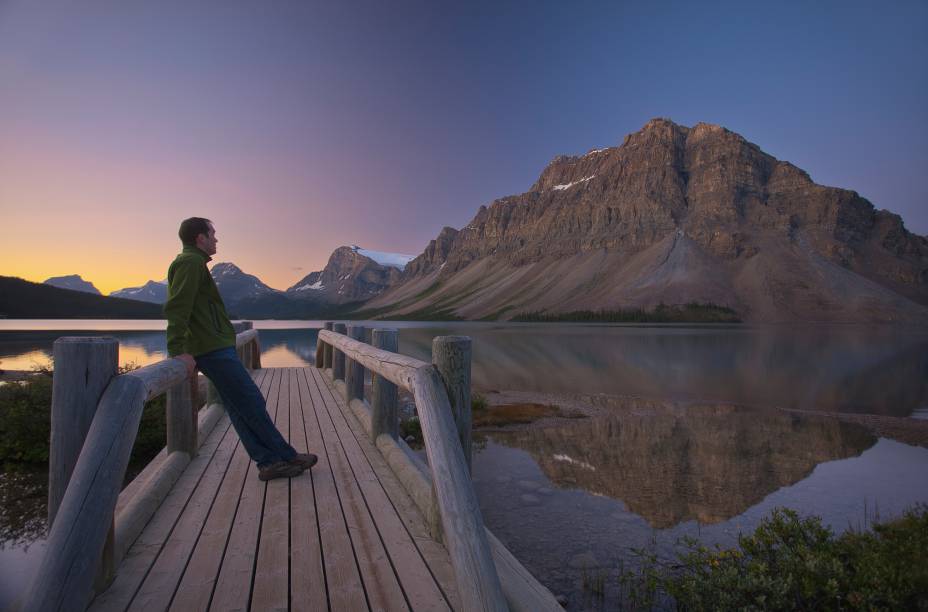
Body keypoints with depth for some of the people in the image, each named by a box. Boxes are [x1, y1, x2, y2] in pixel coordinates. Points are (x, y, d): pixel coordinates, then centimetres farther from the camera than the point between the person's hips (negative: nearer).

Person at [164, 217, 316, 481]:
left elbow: (179, 309, 27)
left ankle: (269, 462, 11)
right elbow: (177, 308, -23)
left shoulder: (190, 262, 21)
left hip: (212, 347, 11)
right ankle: (286, 456, 4)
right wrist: (179, 350, -29)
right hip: (213, 348, -11)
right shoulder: (191, 263, -12)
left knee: (240, 408, 8)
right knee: (252, 403, -5)